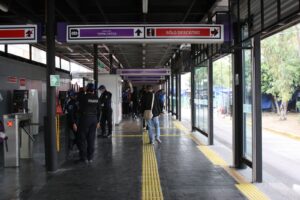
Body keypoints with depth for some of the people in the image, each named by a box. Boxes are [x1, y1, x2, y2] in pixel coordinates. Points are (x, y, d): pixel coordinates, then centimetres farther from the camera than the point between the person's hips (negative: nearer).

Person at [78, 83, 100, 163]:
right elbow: (98, 110, 8)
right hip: (94, 119, 4)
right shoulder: (96, 98, 3)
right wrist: (98, 121, 16)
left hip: (85, 118, -4)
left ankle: (84, 157, 7)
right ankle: (90, 157, 14)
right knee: (91, 139, 9)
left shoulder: (84, 97, -12)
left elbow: (80, 109, -9)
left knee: (83, 138, 5)